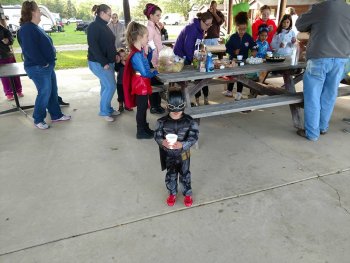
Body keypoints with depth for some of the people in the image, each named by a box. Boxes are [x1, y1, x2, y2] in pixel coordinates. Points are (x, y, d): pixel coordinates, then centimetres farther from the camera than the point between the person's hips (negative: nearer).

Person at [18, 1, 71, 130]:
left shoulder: (35, 27, 15)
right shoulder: (26, 28, -17)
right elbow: (30, 50, -26)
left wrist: (49, 62, 12)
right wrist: (43, 63, -20)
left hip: (47, 66, 10)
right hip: (38, 68, -10)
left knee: (53, 91, 15)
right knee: (44, 93, -1)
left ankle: (56, 115, 28)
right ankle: (38, 120, 15)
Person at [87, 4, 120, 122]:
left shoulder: (104, 26, 15)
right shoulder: (94, 26, -12)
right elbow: (93, 45, -20)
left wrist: (115, 55, 11)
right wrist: (103, 62, -24)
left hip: (108, 61, 9)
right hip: (98, 63, -9)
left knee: (106, 86, 12)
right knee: (111, 86, -10)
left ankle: (108, 109, 22)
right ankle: (104, 111, 3)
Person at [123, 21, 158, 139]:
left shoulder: (141, 51, 4)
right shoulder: (136, 54, -25)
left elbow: (146, 62, 19)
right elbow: (145, 73, -25)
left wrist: (150, 51, 9)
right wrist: (155, 72, -9)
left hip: (143, 84, 10)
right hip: (140, 84, -10)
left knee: (144, 107, 19)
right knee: (141, 108, 4)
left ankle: (145, 128, 34)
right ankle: (141, 132, 18)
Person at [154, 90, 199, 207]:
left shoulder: (190, 121, -15)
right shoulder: (162, 122, -12)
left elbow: (193, 137, -18)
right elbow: (157, 136, -10)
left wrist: (182, 144, -36)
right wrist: (162, 142, -34)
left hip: (183, 153, -1)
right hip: (168, 154, 1)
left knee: (185, 174, 17)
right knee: (170, 174, 18)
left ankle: (187, 194, 40)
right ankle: (172, 193, 42)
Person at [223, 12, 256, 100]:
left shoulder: (248, 37, -7)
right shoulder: (233, 37, -10)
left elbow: (253, 46, -3)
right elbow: (228, 48, -8)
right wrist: (233, 52, -23)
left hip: (243, 60, 0)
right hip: (233, 59, 0)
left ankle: (239, 92, 21)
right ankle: (229, 91, 29)